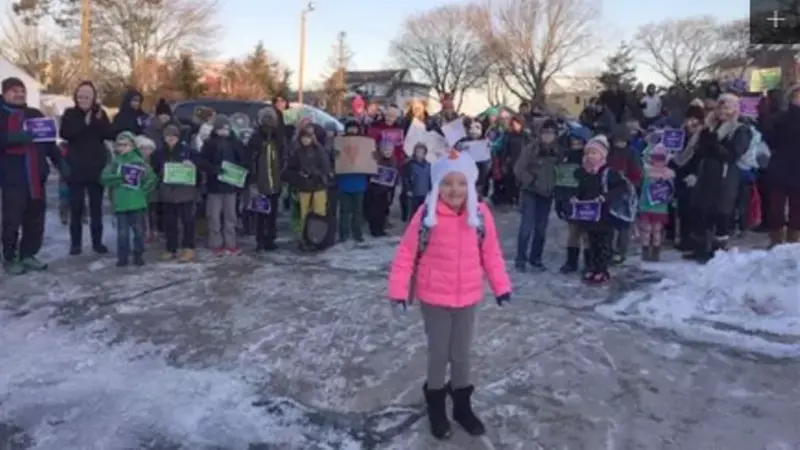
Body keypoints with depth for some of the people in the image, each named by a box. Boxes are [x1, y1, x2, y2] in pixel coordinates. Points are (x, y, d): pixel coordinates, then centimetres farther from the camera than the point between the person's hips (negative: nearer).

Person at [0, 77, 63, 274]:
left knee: (35, 219, 8)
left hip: (35, 176, 5)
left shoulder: (35, 114, 16)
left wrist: (59, 162, 9)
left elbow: (49, 140, 18)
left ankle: (28, 255, 20)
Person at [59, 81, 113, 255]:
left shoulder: (100, 113, 6)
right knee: (76, 207, 0)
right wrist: (84, 123, -23)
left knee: (96, 206, 6)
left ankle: (97, 241, 13)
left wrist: (99, 121, -21)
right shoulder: (70, 114, 2)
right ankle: (75, 243, 8)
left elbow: (110, 134, -6)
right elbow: (65, 133, -14)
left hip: (97, 167, 1)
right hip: (76, 168, -1)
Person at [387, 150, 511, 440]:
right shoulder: (427, 214, -16)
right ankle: (436, 406, 33)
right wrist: (398, 289, -14)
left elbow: (491, 253, 2)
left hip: (468, 297, 3)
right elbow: (406, 253, -11)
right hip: (434, 297, -2)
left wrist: (501, 285, 4)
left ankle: (462, 405, 37)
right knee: (438, 352, 11)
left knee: (462, 353, 17)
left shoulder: (480, 214, -8)